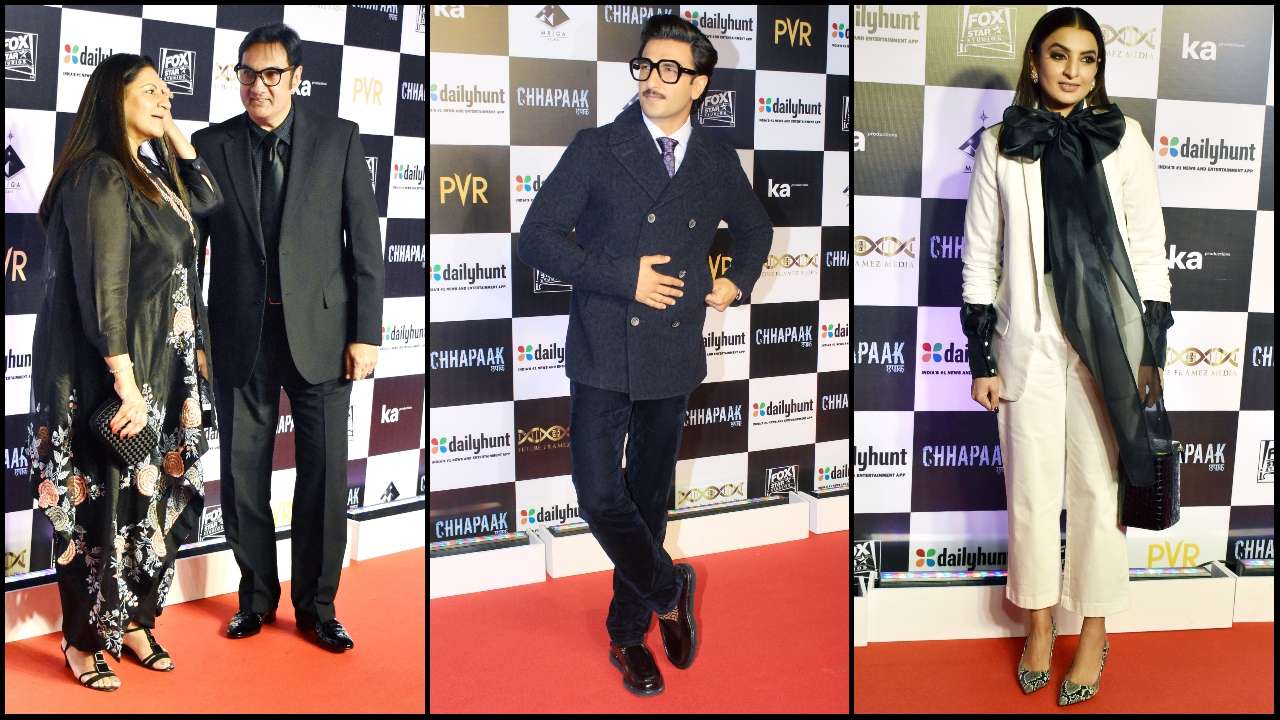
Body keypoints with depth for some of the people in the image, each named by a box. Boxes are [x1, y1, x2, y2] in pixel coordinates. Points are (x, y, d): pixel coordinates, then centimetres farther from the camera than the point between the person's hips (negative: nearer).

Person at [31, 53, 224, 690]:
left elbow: (209, 200, 24)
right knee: (106, 502, 2)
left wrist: (174, 135, 11)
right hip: (113, 376, -8)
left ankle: (131, 621, 28)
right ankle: (83, 641, 17)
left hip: (160, 370, 8)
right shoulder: (99, 175, -16)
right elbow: (103, 288, -21)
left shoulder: (146, 173, 9)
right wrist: (125, 384, -23)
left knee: (150, 496, 14)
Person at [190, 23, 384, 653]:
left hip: (319, 333, -1)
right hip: (240, 336, 1)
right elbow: (191, 246, 7)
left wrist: (365, 333, -5)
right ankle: (257, 595, 27)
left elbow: (365, 241, 0)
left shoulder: (338, 140, 1)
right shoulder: (210, 146, 5)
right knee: (242, 477, 8)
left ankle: (316, 604, 20)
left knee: (324, 477, 4)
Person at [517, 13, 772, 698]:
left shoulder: (718, 162, 6)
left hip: (673, 358, 3)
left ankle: (629, 633, 30)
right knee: (601, 497, -8)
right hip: (602, 356, -2)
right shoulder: (597, 149, -3)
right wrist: (623, 279, -15)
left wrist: (738, 281, 7)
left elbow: (756, 227, 25)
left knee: (649, 500, 12)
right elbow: (537, 236, -9)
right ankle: (668, 591, 20)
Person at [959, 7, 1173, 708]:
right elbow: (980, 256, 3)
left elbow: (1149, 248, 3)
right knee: (1031, 488, 9)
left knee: (1099, 486, 6)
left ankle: (1094, 630, 22)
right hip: (1029, 340, 1)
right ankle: (1039, 623, 26)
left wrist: (1154, 350, 0)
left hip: (1108, 340, 0)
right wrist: (980, 358, 1)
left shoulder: (1124, 137, 1)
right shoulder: (1000, 144, 1)